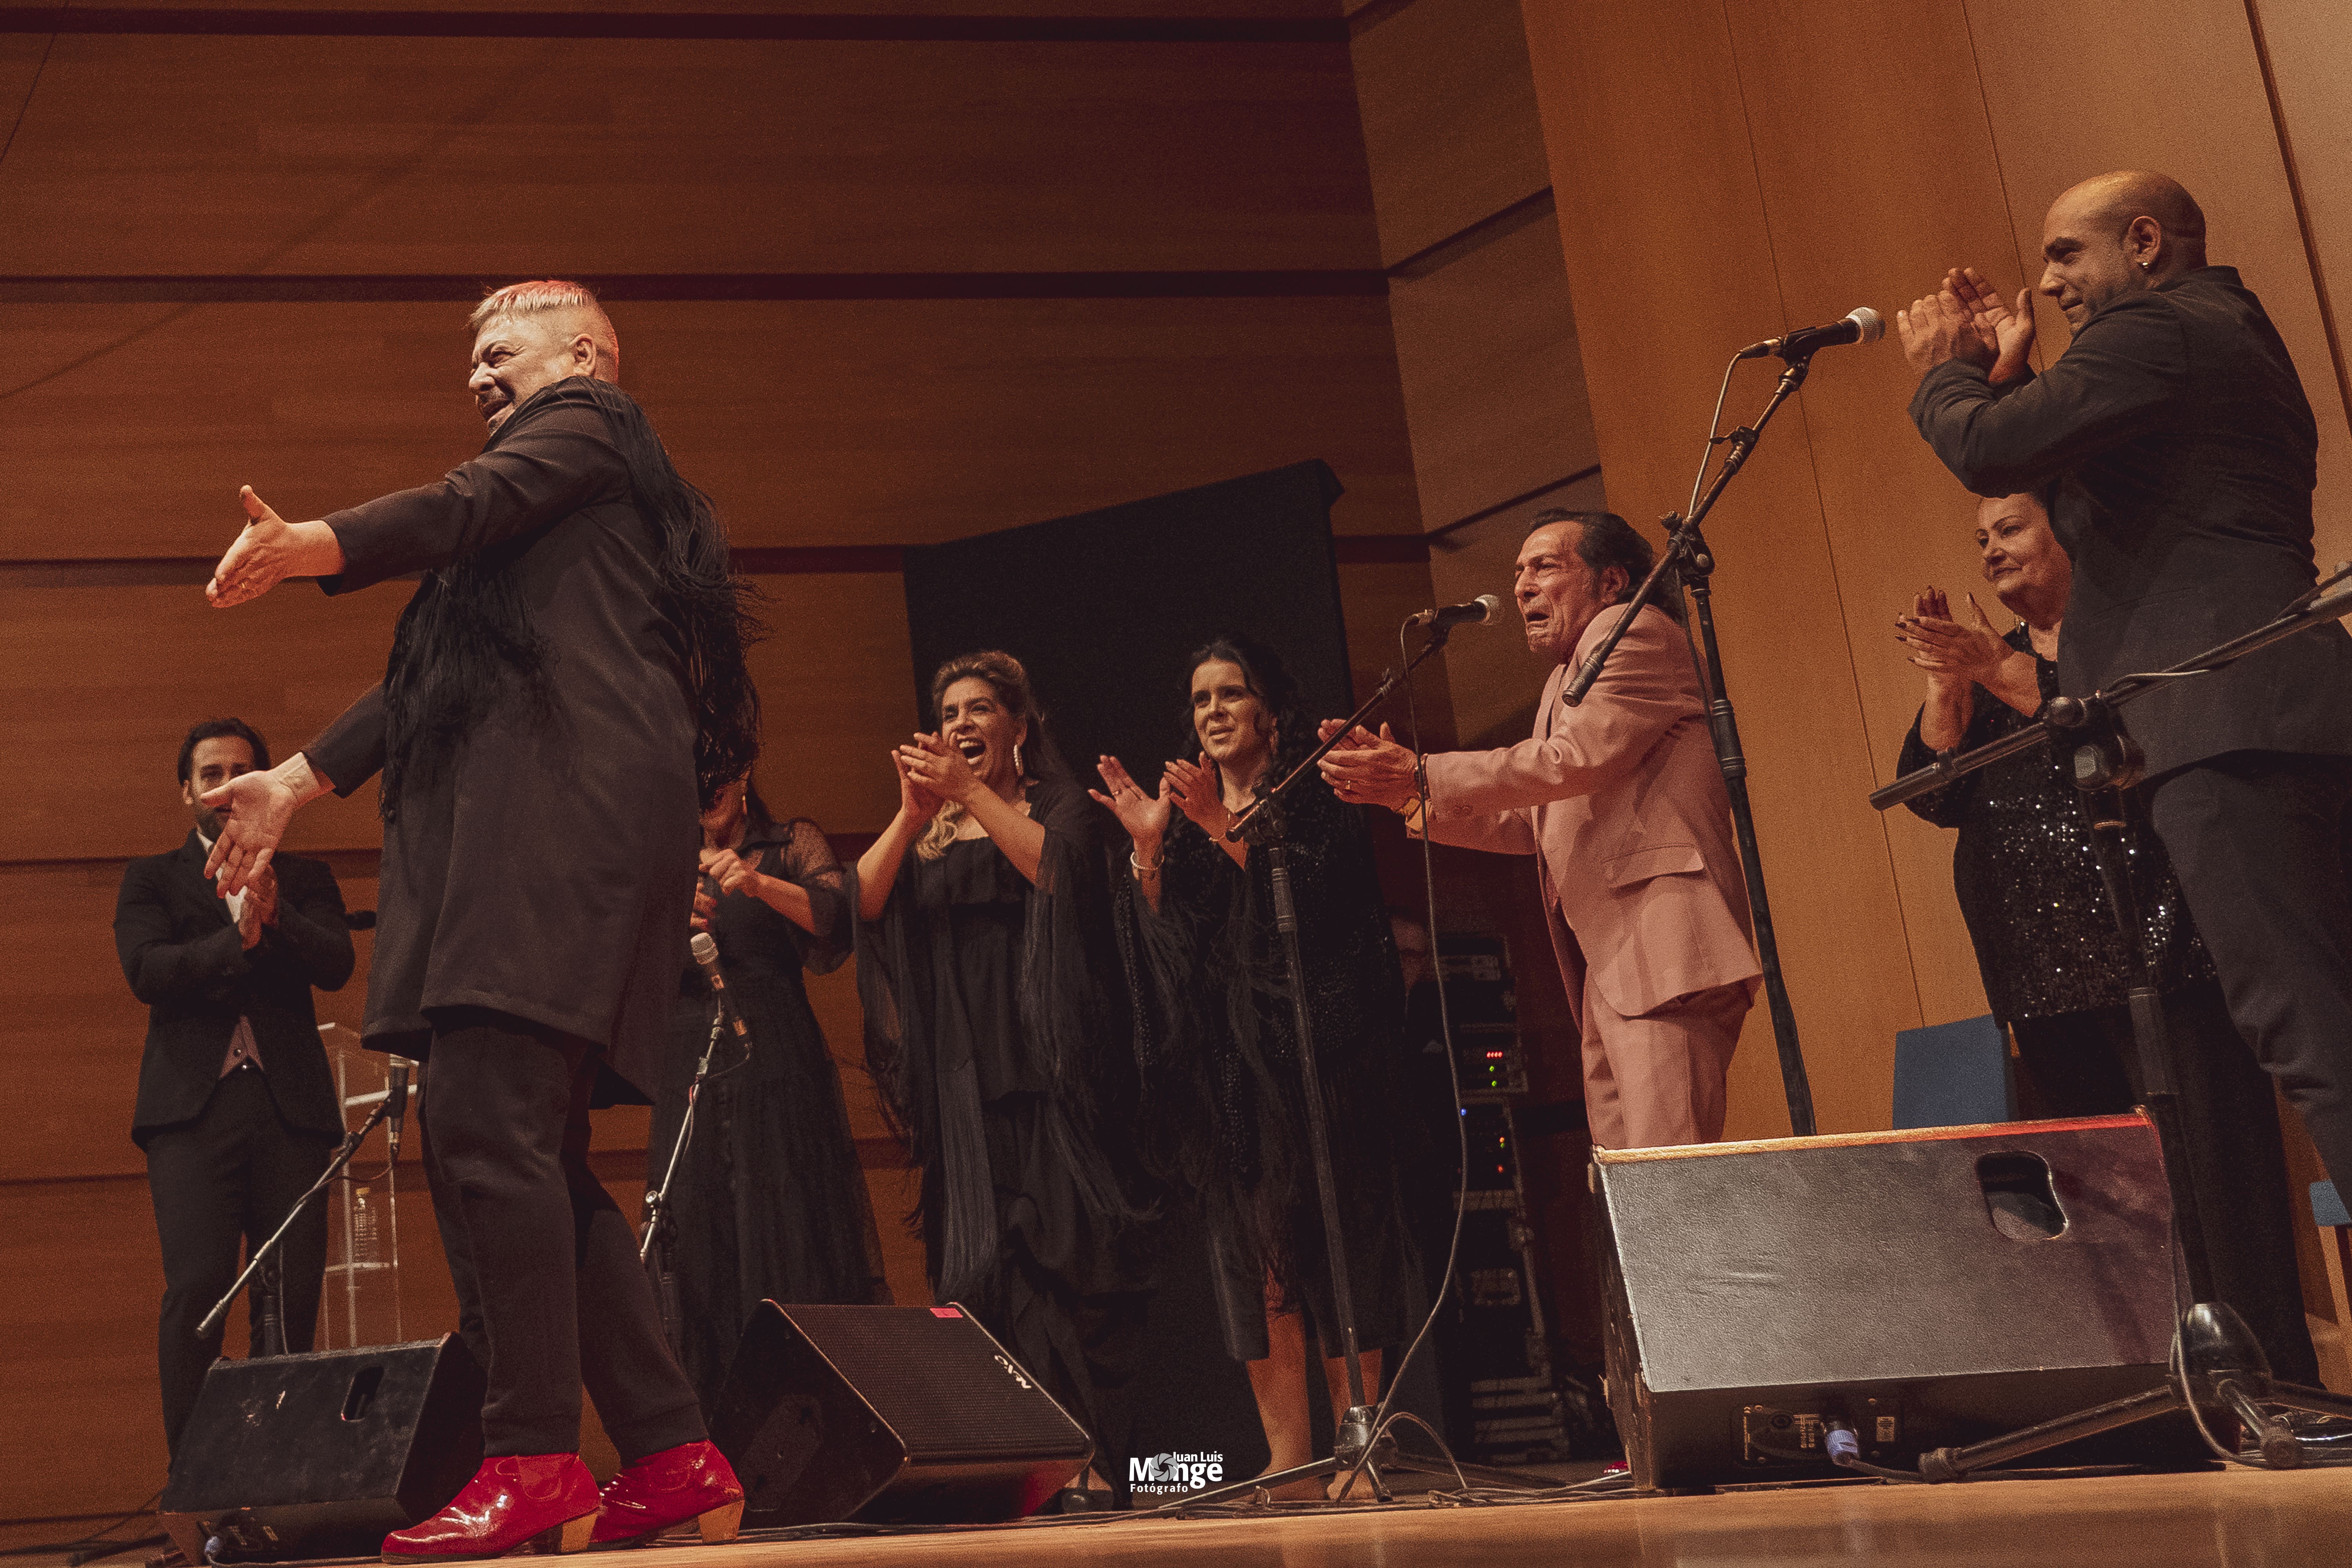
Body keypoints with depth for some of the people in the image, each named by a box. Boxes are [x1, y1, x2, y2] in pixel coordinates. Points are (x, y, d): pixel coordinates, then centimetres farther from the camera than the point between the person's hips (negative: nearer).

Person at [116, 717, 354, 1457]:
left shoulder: (304, 878, 21)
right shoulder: (151, 879, 19)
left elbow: (337, 965, 3)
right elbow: (146, 970, 0)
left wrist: (275, 916, -15)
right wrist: (236, 941, -15)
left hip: (290, 1107, 2)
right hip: (193, 1104, -1)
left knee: (292, 1296, -7)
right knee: (197, 1287, -16)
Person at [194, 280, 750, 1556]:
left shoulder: (583, 424, 11)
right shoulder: (561, 483, 36)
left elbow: (471, 504, -12)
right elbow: (429, 684, 34)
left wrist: (314, 545, -27)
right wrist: (297, 781, 31)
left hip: (560, 806, -10)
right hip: (509, 836, 10)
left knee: (484, 1116, -18)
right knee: (534, 1154, 4)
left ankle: (534, 1462, -19)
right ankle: (673, 1456, 3)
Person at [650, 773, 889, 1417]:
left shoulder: (791, 844, 10)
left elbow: (838, 915, -9)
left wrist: (760, 884, -24)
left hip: (777, 1067, -3)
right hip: (689, 1073, 3)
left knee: (791, 1235, -8)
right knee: (701, 1243, -2)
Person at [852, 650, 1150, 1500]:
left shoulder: (1059, 804, 10)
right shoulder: (927, 831, 20)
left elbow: (1057, 865, -12)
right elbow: (866, 901, 3)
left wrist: (971, 793, -14)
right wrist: (912, 815, -10)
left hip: (1044, 1058, -3)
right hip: (961, 1069, 3)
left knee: (1060, 1243, -10)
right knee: (978, 1261, -4)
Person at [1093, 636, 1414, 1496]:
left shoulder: (1315, 799, 7)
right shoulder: (1183, 813, 19)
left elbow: (1311, 901, -10)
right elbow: (1160, 942, 9)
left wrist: (1222, 829, -17)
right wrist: (1148, 846, -4)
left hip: (1308, 1049, -4)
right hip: (1223, 1056, 4)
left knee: (1329, 1237, -8)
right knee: (1248, 1245, -3)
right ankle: (1288, 1456, -3)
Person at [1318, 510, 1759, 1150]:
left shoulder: (1636, 632, -1)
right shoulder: (1564, 681, 28)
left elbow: (1578, 759, -15)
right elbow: (1534, 827, 26)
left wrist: (1423, 776, -11)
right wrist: (1408, 798, 15)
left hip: (1661, 938, -10)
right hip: (1606, 960, 10)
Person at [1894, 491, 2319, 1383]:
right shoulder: (1983, 660, 20)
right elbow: (1937, 794, 8)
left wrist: (2000, 671, -16)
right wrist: (1946, 687, -6)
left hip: (2151, 938, -6)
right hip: (2045, 966, 6)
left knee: (2205, 1164, -9)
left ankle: (2267, 1372, -6)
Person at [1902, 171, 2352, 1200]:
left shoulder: (2154, 329, -3)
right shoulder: (2235, 335, 29)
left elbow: (1990, 453, -12)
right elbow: (2096, 523, 31)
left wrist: (1943, 371, 9)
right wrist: (2006, 374, 25)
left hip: (2223, 725, -11)